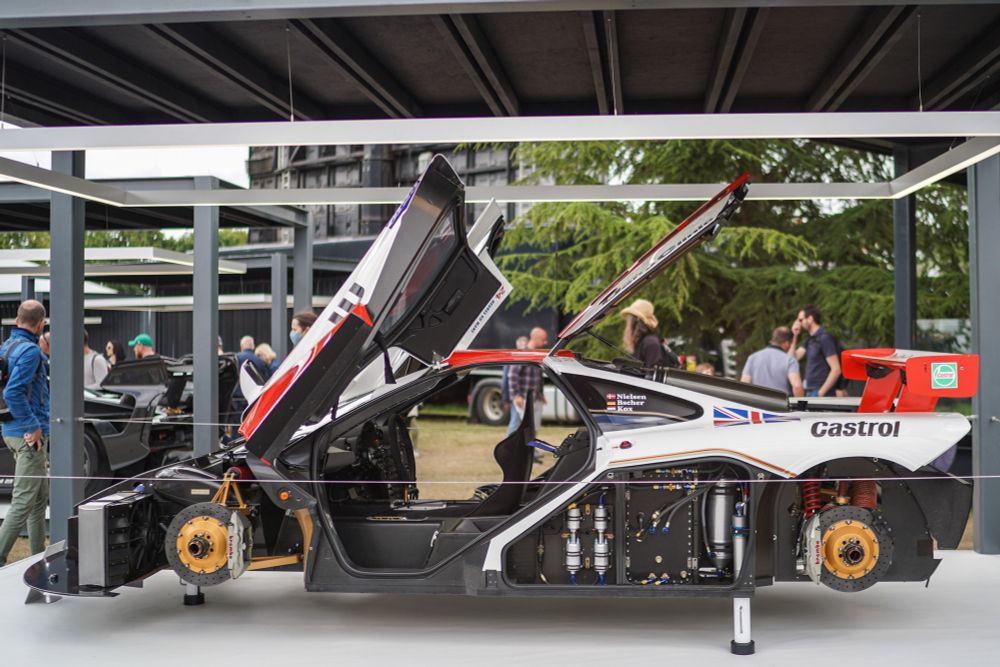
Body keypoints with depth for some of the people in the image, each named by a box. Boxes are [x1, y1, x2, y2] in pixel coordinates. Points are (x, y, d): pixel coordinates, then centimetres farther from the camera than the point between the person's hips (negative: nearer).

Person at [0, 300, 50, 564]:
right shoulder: (30, 351, -17)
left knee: (41, 495, 18)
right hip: (29, 435, -10)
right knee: (24, 500, -5)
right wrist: (34, 426, -18)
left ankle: (39, 556, 25)